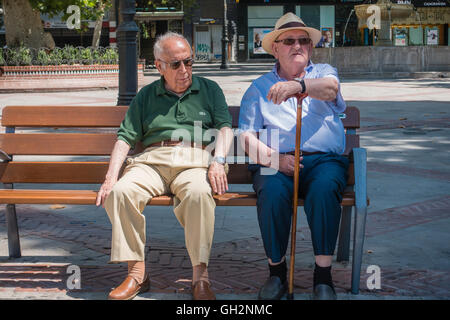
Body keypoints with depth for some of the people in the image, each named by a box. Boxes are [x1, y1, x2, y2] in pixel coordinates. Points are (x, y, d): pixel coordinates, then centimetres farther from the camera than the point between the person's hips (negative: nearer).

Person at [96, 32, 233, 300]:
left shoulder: (209, 90, 19)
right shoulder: (146, 96, 20)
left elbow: (225, 126, 9)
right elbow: (126, 137, 13)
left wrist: (218, 161, -11)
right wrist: (111, 177, -2)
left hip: (195, 161, -2)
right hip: (152, 161, 2)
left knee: (199, 193, -37)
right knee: (120, 192, -28)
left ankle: (201, 275, -29)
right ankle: (137, 272, -21)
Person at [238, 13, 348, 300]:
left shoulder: (324, 72, 19)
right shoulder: (259, 88, 19)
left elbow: (329, 88, -8)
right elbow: (246, 136, 10)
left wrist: (298, 86, -31)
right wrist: (275, 158, -10)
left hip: (324, 160, 0)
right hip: (276, 162, 0)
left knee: (324, 189, -34)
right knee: (272, 192, -33)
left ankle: (323, 276, -24)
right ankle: (276, 272, -17)